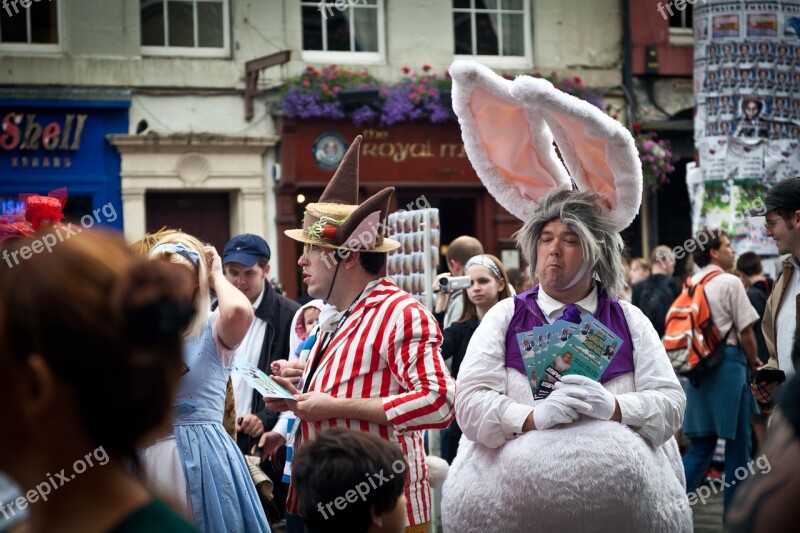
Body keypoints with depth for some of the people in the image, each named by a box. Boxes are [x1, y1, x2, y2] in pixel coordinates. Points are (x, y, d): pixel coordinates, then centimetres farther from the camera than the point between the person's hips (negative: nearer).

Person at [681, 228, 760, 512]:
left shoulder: (691, 285, 11)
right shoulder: (730, 283, -9)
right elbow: (745, 330, -9)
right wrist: (754, 362, 7)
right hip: (728, 361, -6)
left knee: (701, 443, 12)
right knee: (737, 441, 4)